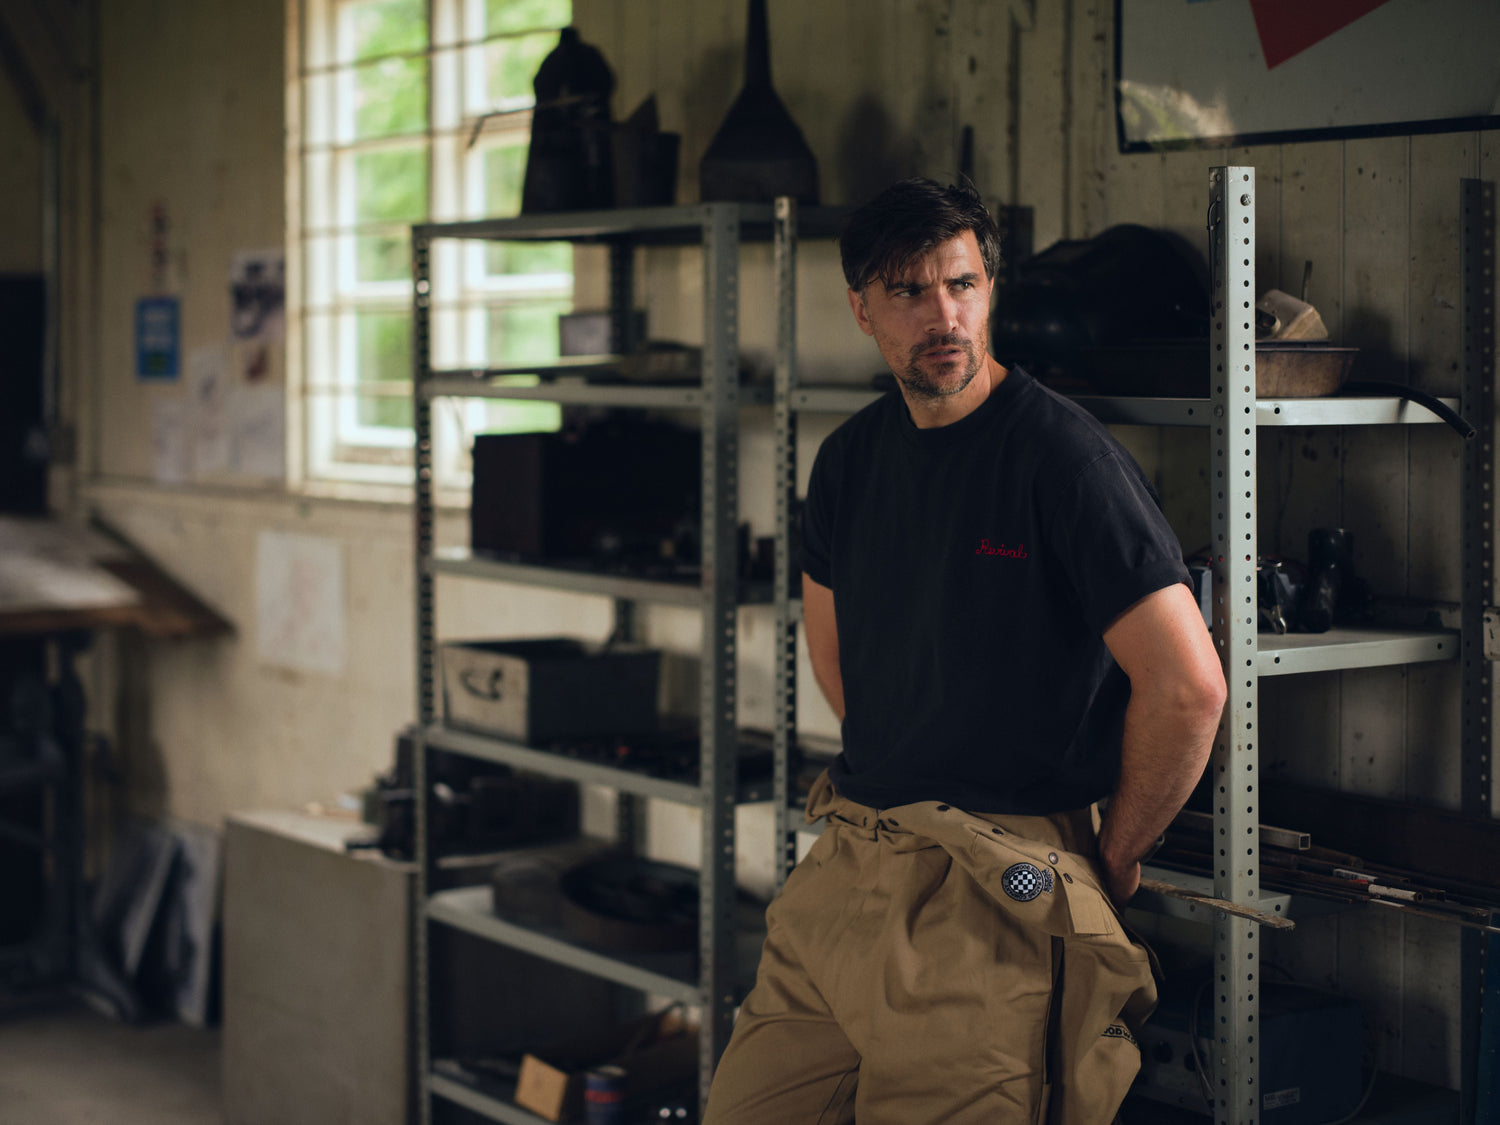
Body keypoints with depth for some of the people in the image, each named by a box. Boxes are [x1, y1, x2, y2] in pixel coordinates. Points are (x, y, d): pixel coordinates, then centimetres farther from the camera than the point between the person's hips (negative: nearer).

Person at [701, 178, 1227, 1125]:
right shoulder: (852, 458, 10)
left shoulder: (1064, 455, -12)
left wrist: (1111, 861, -5)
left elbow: (1188, 687, -16)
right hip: (844, 870, 7)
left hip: (995, 902, -7)